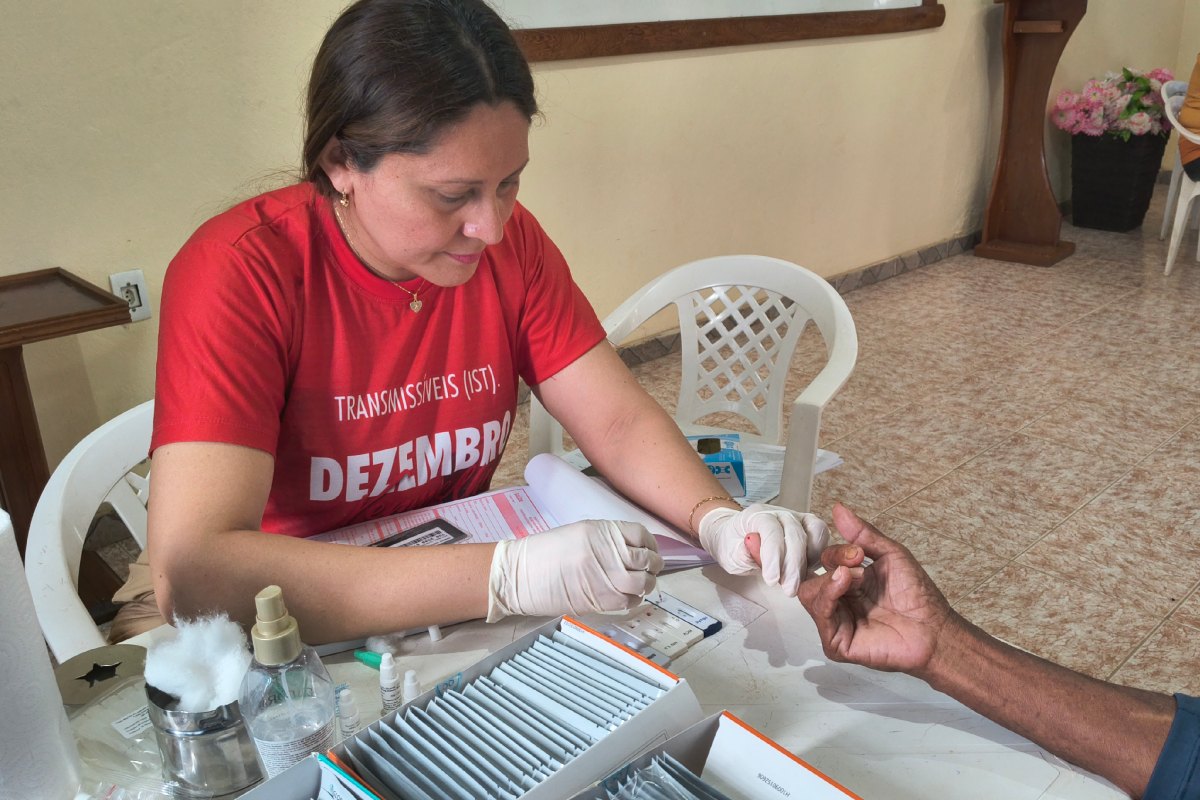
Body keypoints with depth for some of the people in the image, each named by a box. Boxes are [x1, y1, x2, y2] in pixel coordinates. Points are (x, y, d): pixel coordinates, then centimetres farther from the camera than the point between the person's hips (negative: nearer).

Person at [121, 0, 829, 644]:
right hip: (305, 636, -3)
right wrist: (507, 577, -37)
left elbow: (620, 421, -5)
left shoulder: (509, 240, -7)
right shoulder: (240, 273, -23)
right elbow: (192, 573, -32)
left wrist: (720, 521, -25)